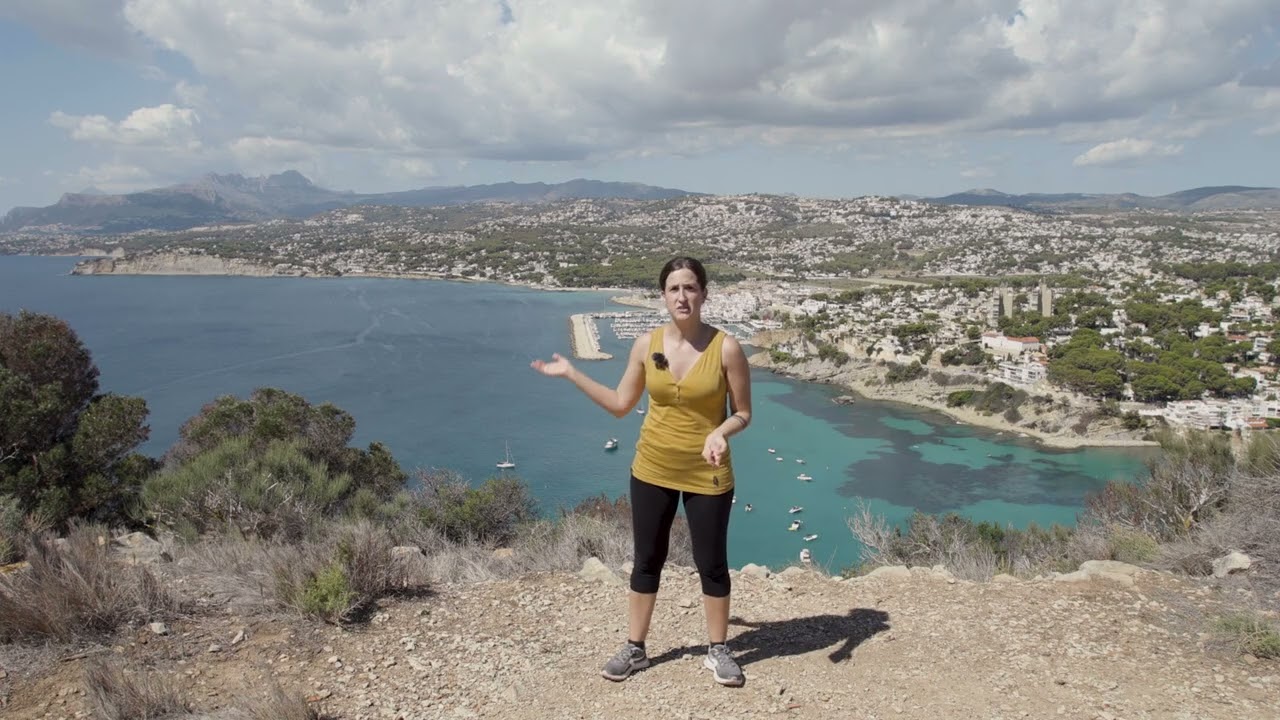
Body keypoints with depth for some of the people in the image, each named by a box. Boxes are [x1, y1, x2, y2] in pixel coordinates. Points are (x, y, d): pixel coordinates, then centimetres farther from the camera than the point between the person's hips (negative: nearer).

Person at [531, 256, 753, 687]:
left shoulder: (726, 348, -14)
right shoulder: (646, 344, -5)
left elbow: (742, 414, -6)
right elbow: (620, 405, 5)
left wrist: (720, 432, -27)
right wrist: (571, 373, 3)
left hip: (707, 475, -2)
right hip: (652, 471, 3)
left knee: (712, 564, 10)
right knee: (647, 561, 13)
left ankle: (717, 651, 29)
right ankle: (635, 649, 29)